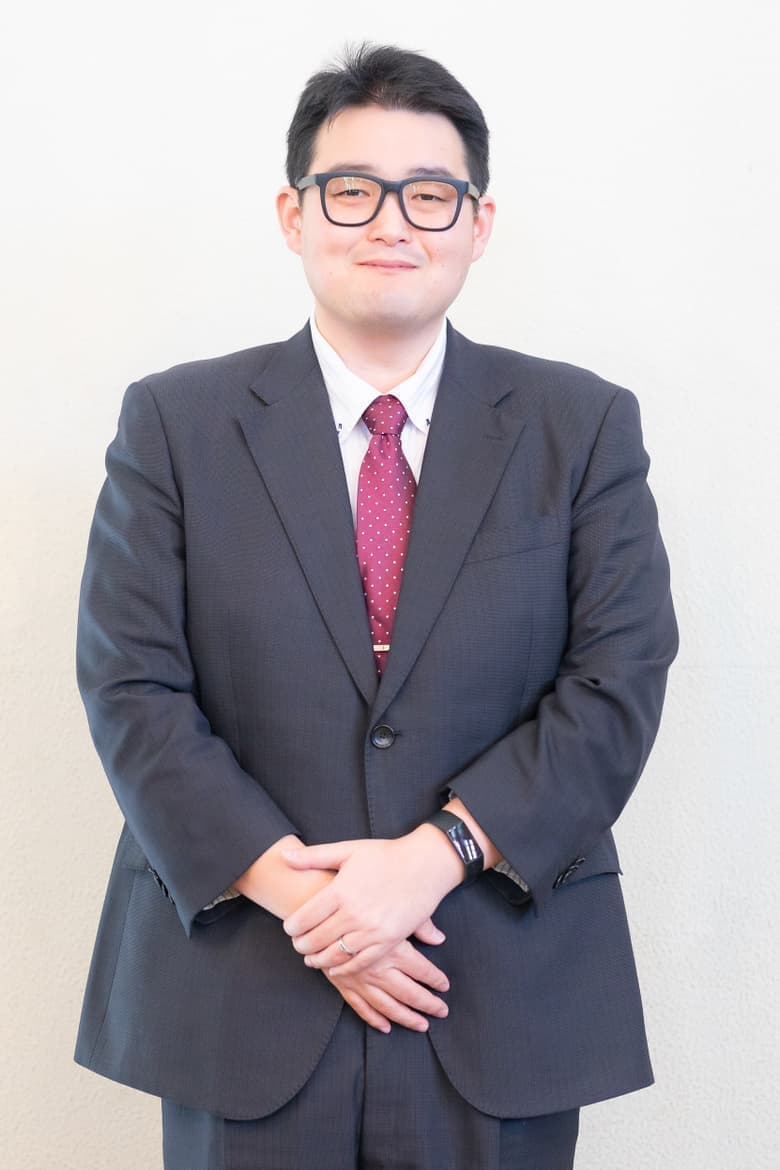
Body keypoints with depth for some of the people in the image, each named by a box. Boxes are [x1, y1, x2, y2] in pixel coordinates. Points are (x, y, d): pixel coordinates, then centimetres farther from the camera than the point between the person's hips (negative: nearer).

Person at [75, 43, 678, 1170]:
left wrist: (436, 854, -16)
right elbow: (131, 689, -5)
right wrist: (295, 889, -14)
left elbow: (620, 679, -5)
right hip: (242, 991, 0)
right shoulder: (173, 422, 1)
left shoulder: (585, 425, 2)